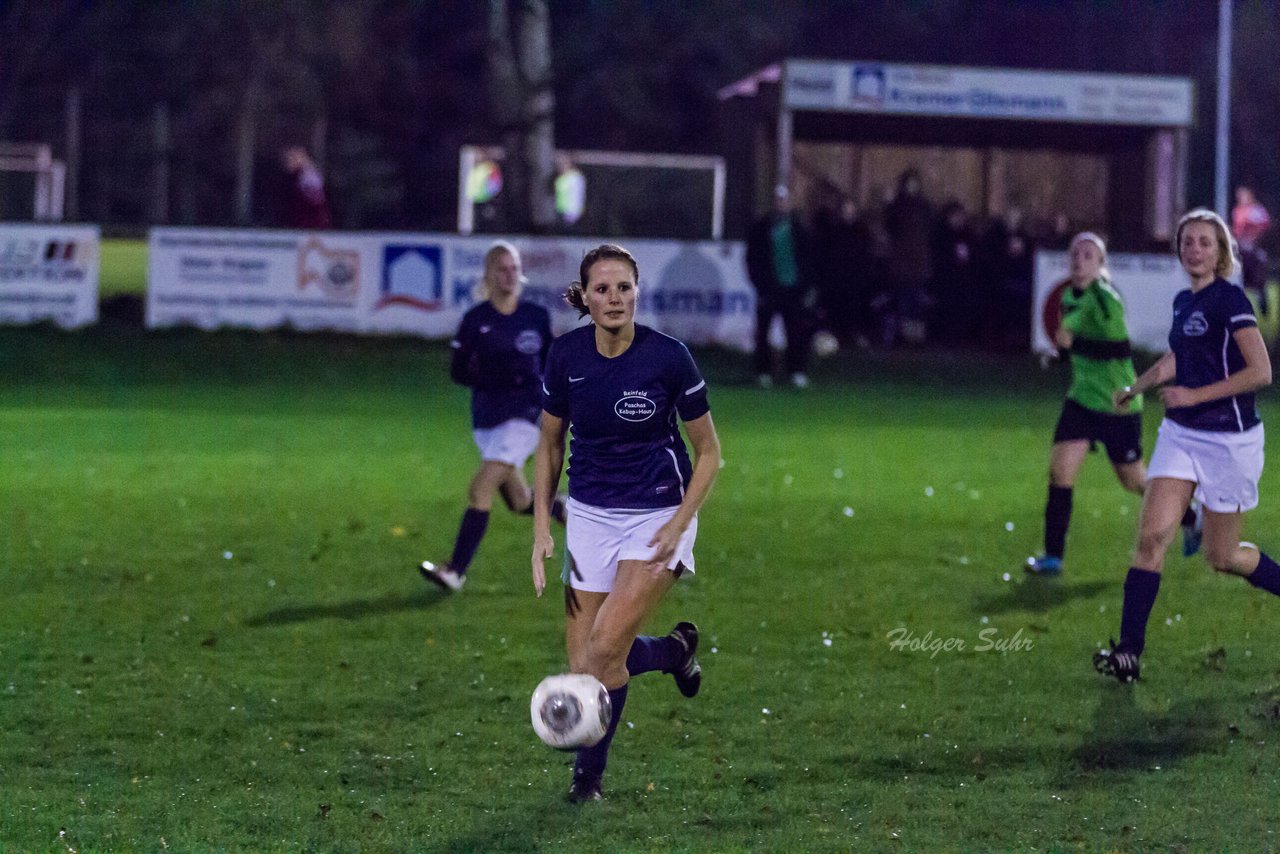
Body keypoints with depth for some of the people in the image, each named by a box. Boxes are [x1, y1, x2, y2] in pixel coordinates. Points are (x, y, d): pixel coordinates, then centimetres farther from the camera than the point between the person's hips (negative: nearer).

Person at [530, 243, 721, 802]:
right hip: (590, 514, 4)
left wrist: (678, 526, -14)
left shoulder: (669, 357, -14)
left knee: (604, 649, -17)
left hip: (658, 514, -4)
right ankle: (675, 650, 28)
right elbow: (550, 446, 8)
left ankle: (589, 771, 5)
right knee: (583, 664, -3)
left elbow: (708, 452, -4)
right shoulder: (565, 356, -6)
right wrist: (542, 528, 0)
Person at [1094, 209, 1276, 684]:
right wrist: (1138, 386, 42)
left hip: (1229, 439, -7)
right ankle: (1129, 651, -10)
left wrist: (1195, 395, -20)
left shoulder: (1228, 300, -14)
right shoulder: (1182, 302, 10)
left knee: (1222, 557, 3)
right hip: (1180, 433, 7)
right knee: (1152, 535, -8)